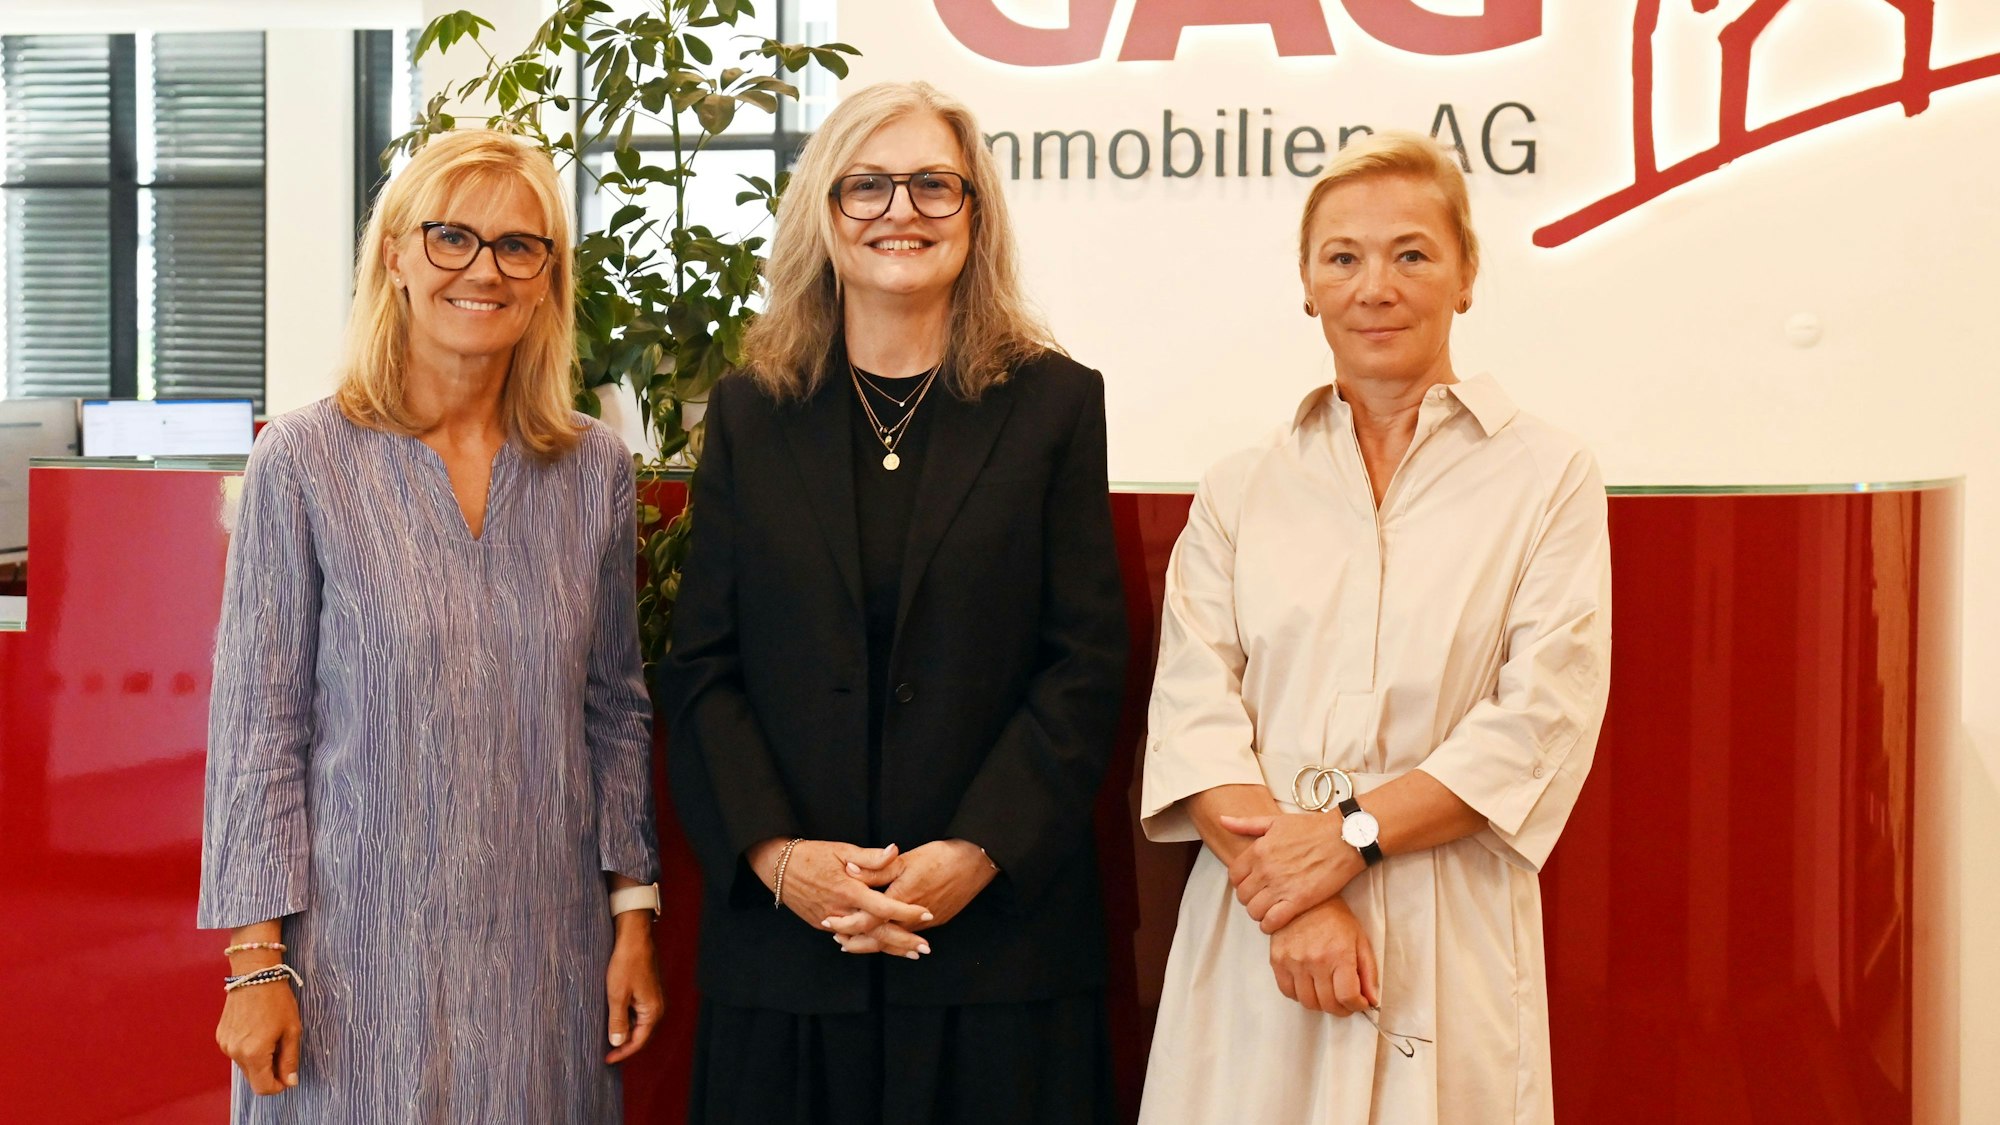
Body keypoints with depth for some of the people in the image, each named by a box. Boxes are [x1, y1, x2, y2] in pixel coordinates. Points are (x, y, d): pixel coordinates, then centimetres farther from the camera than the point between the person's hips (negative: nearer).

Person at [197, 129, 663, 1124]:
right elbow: (257, 724, -5)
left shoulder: (594, 471, 3)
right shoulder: (304, 461, -6)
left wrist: (635, 912, 7)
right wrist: (257, 960, -7)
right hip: (361, 943, -3)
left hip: (545, 948, 3)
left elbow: (614, 708, 10)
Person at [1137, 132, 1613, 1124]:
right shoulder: (1239, 493, 10)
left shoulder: (1546, 476, 4)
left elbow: (1545, 719, -5)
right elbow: (1193, 710, 0)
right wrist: (1291, 906, -14)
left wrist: (1350, 834, -13)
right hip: (1253, 938, 2)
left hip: (1449, 944, -1)